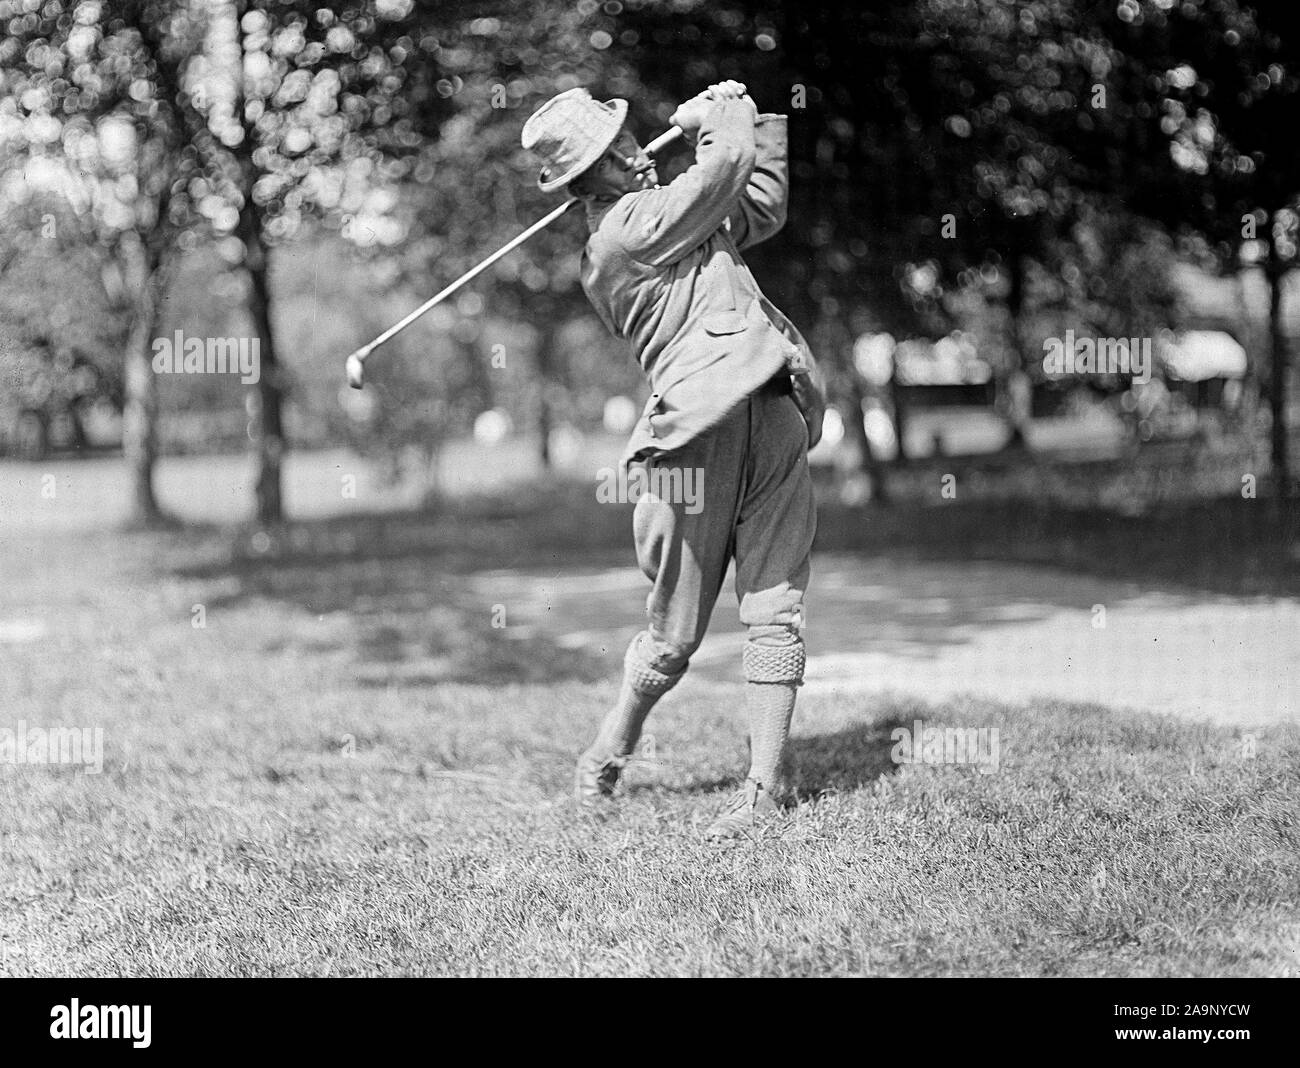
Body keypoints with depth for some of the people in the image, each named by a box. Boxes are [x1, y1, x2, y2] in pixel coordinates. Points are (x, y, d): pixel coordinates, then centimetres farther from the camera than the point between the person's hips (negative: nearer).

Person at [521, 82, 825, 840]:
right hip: (699, 436, -8)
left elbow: (764, 204, 35)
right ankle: (612, 748, 26)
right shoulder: (626, 233, -7)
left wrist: (747, 114, 29)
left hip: (777, 418, 8)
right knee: (676, 635, 2)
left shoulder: (669, 215, 22)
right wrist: (715, 119, 16)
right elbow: (730, 163, -4)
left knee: (777, 614, 1)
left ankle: (768, 782, 6)